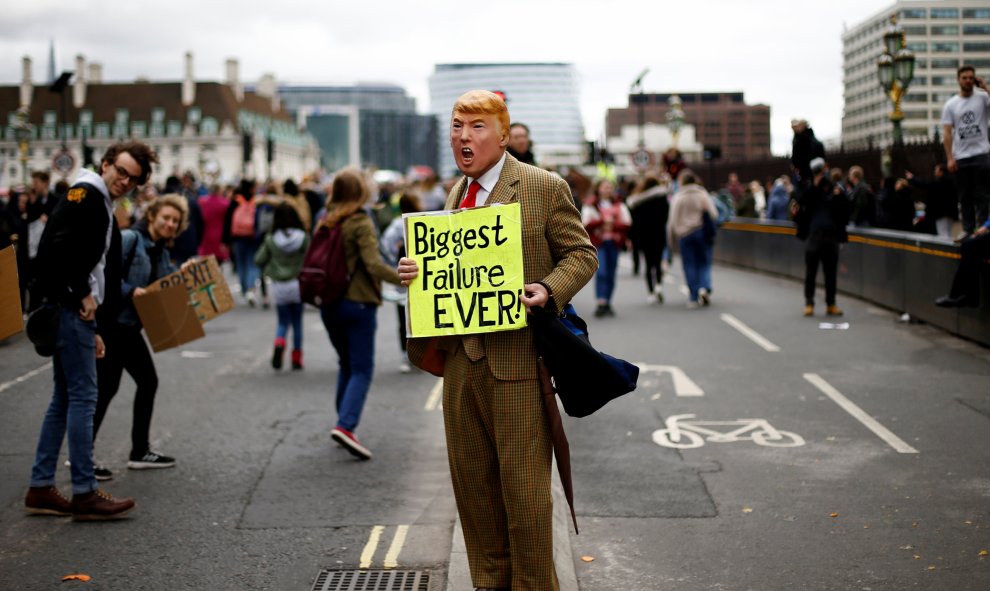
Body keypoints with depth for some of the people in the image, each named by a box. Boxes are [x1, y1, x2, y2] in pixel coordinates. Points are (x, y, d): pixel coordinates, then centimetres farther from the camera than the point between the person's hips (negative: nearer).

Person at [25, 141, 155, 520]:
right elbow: (61, 246, -24)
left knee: (65, 398, 12)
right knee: (82, 396, -7)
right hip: (71, 309, -10)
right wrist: (83, 294, -15)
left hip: (75, 310, 10)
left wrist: (91, 330, 20)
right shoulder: (86, 194, -9)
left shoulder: (100, 204, 22)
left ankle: (41, 488, 17)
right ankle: (84, 494, -4)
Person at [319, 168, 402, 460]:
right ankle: (345, 425, -19)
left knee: (346, 365, 20)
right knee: (362, 370, -3)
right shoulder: (361, 223, -12)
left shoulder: (326, 222, 7)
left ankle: (344, 424, 21)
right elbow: (373, 265, -22)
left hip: (329, 304, 7)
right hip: (357, 303, -6)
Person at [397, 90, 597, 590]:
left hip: (517, 358, -6)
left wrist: (549, 291, -20)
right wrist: (417, 271, 3)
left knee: (522, 481, -1)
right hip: (461, 356, 7)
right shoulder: (455, 194, 16)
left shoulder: (545, 187, -4)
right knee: (470, 475, 12)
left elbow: (581, 254, -1)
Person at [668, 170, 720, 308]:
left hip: (684, 234, 0)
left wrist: (671, 238, 7)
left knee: (689, 265, 5)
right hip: (702, 232, 0)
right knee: (704, 263, 9)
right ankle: (705, 288, -15)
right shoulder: (703, 194, -2)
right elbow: (714, 214, -5)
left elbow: (672, 220, -3)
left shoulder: (677, 197, -4)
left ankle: (693, 297, 5)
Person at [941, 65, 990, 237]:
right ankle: (968, 229, 15)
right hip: (960, 157, 3)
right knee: (965, 196, 9)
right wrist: (950, 158, -6)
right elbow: (947, 133, 2)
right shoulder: (951, 104, 6)